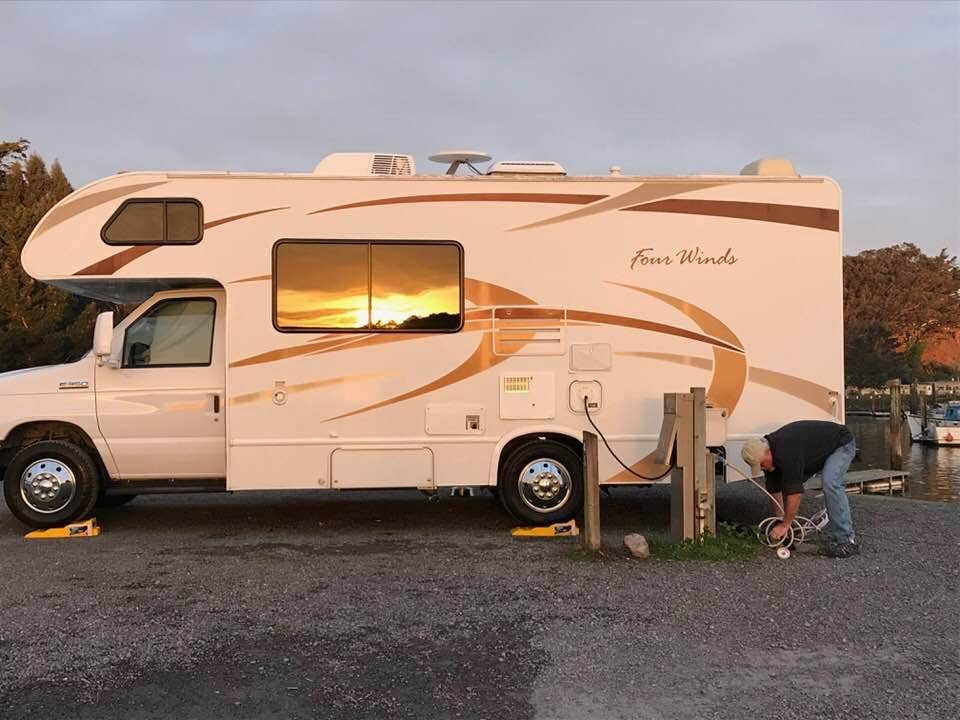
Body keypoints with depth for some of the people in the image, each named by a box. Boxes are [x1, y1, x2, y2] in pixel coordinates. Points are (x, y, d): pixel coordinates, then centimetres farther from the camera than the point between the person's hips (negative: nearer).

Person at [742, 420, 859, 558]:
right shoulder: (768, 451, -10)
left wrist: (785, 525, -27)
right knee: (788, 483, 4)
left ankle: (847, 541, -25)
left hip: (841, 444, -9)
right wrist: (779, 520, -2)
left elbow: (795, 491, -35)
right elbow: (775, 489, -2)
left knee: (830, 484, -29)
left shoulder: (786, 452, -37)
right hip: (819, 450, 9)